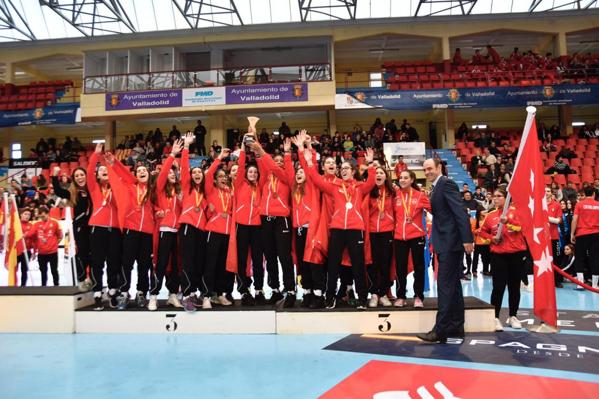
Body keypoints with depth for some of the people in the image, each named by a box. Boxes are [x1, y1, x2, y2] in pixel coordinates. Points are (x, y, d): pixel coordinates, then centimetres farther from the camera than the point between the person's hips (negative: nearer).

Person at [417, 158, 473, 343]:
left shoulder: (446, 184, -12)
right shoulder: (437, 187, 18)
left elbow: (460, 212, -19)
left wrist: (467, 238, -24)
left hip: (450, 243, -10)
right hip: (446, 243, 10)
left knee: (445, 285, -9)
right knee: (453, 285, 14)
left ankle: (441, 330, -7)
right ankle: (456, 326, 22)